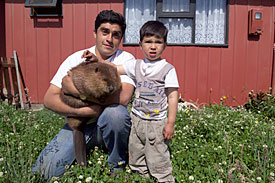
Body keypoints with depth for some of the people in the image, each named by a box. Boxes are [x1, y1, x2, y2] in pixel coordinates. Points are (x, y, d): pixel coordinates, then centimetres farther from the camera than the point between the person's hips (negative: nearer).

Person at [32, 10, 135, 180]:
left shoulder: (126, 59, -9)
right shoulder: (76, 59, -2)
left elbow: (123, 98, -28)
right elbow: (49, 99, -8)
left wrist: (75, 88, -24)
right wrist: (84, 111, -24)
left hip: (112, 124, -2)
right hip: (79, 123, 3)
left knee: (115, 112, -37)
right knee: (42, 171, -11)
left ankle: (117, 166, -9)